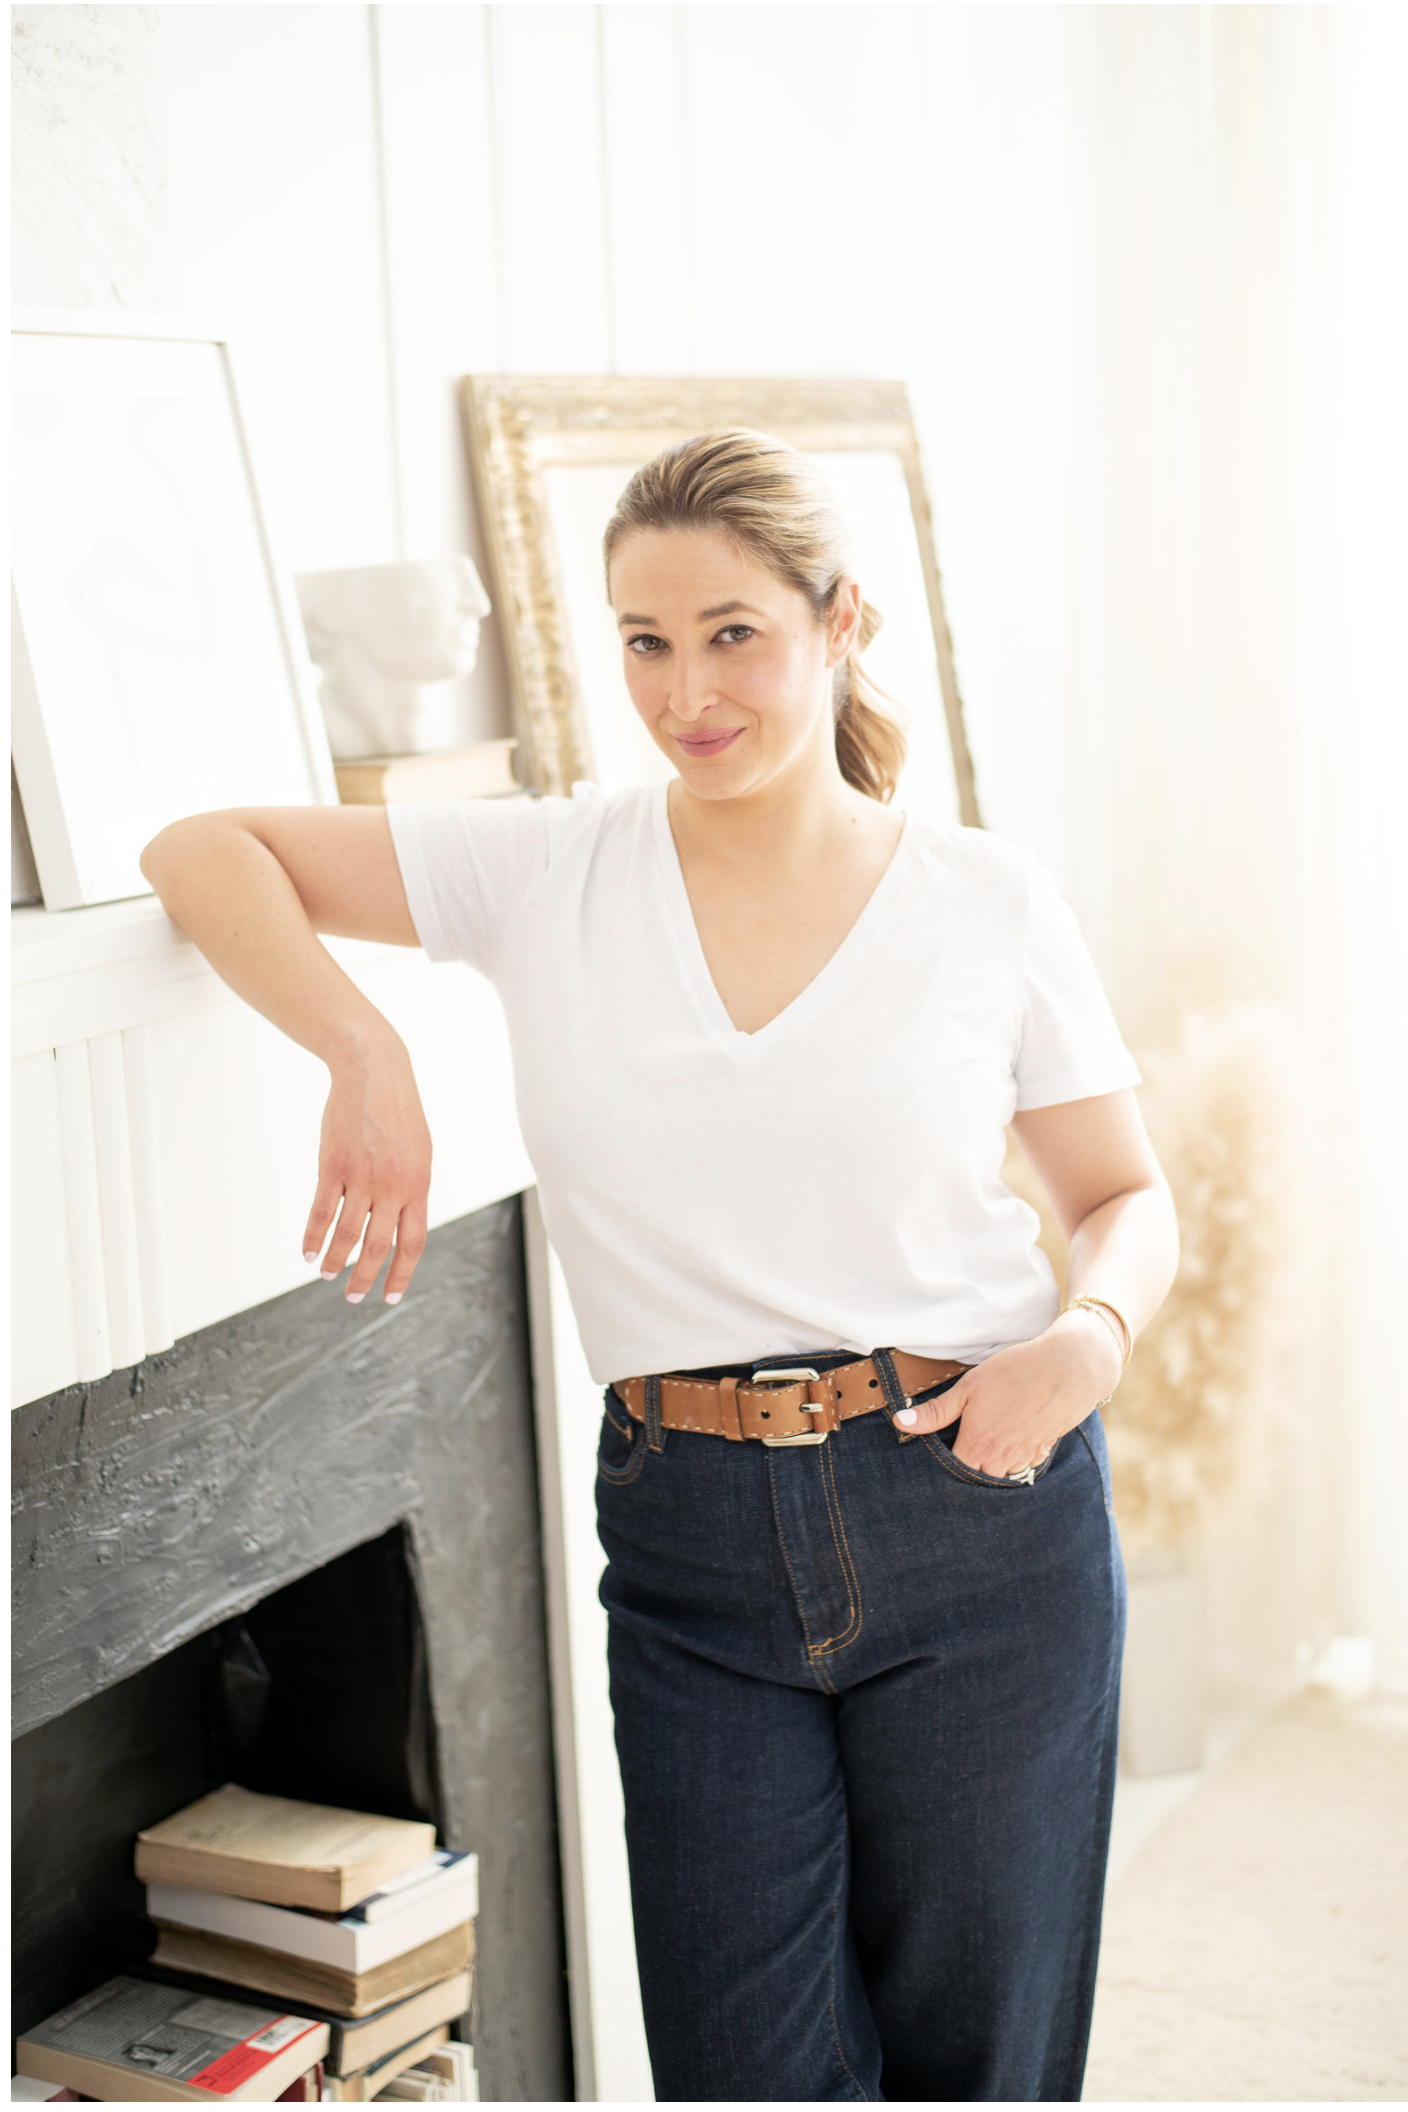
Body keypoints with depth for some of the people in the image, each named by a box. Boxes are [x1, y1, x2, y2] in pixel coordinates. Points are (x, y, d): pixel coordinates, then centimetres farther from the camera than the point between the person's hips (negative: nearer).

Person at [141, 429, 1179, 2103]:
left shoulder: (990, 907, 0)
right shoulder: (549, 874, 0)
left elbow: (1127, 1197, 9)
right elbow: (202, 852, 1)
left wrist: (1091, 1333, -13)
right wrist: (366, 1054, -13)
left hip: (976, 1517, 0)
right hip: (693, 1541, 1)